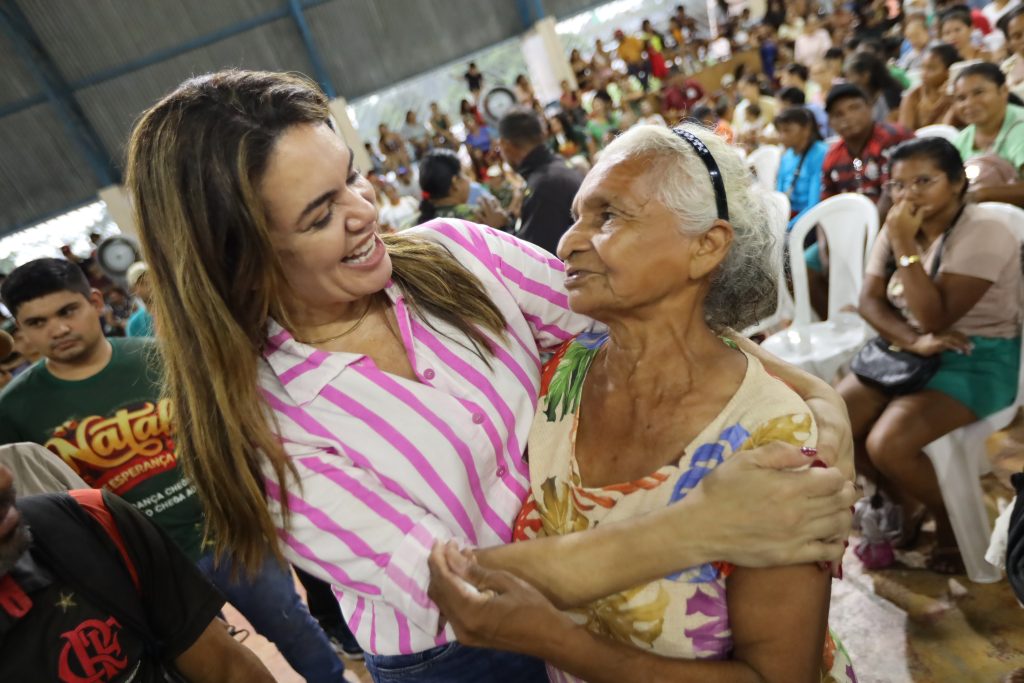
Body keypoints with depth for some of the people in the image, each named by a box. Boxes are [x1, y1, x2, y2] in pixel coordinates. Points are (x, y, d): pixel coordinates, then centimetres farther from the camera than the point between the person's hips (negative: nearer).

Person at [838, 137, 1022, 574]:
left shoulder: (983, 232, -16)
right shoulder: (898, 227, 5)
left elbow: (935, 317, -23)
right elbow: (869, 300, -4)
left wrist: (906, 247, -25)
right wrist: (913, 341, -21)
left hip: (977, 361, -6)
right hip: (908, 352, 7)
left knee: (887, 446, -26)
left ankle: (951, 520, 6)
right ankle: (903, 504, 14)